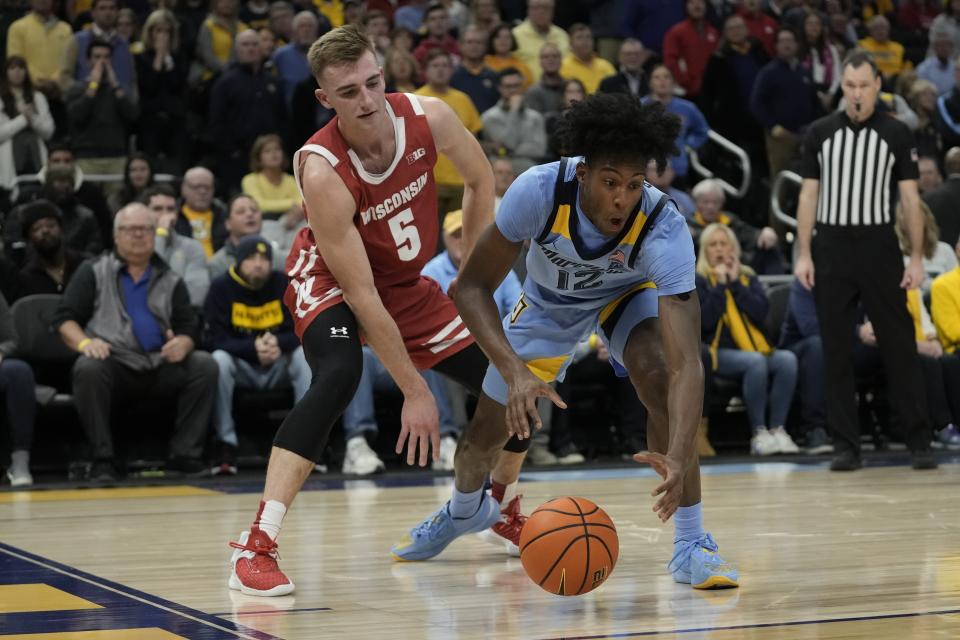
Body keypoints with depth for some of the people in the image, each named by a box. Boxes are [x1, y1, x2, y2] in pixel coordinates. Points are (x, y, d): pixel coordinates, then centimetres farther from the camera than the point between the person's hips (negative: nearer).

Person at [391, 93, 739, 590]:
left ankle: (691, 542, -18)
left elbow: (687, 363, -48)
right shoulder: (539, 191, -39)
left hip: (626, 294, -2)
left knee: (659, 378, -32)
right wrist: (514, 371, -44)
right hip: (550, 303, 2)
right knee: (486, 429, 10)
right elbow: (472, 287, -29)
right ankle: (462, 510, 47)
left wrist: (678, 458, -63)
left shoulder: (664, 228, -41)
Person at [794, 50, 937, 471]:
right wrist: (804, 254, 0)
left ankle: (919, 441, 5)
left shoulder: (896, 134, 2)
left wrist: (916, 259, -5)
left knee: (899, 345, -1)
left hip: (879, 245, -1)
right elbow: (809, 195, 7)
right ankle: (845, 445, 7)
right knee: (836, 351, 2)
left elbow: (910, 199, 1)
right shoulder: (820, 132, 6)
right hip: (832, 247, 1)